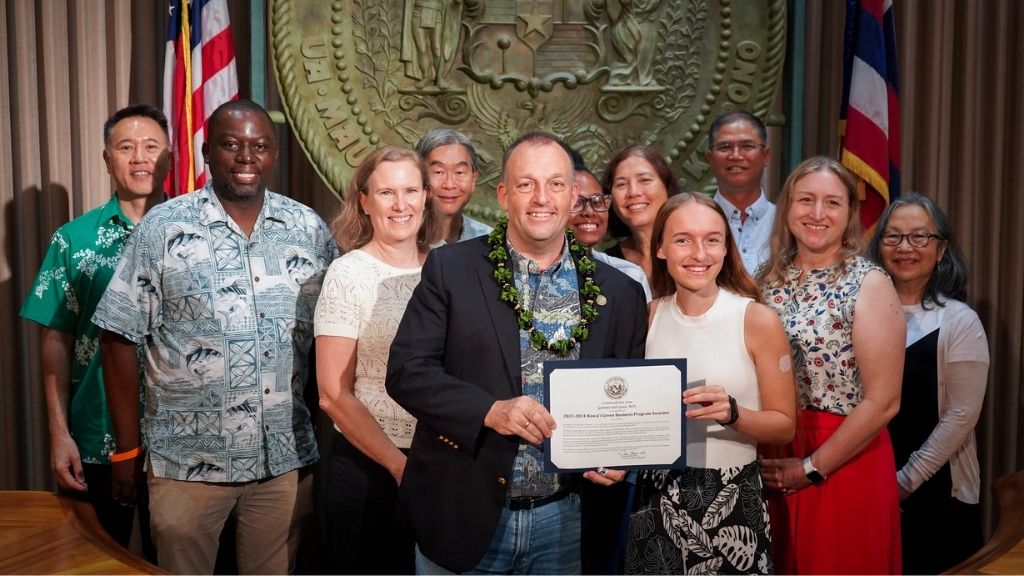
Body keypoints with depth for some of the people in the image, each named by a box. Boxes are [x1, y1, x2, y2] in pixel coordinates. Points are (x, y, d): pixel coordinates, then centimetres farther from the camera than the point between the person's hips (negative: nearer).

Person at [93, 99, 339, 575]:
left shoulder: (308, 228, 1)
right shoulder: (162, 228, -7)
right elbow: (120, 338, -4)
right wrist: (127, 449, -4)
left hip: (284, 455, 3)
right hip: (188, 460, -2)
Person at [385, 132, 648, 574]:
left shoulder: (619, 292, 2)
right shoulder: (451, 269, -4)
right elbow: (406, 370, -9)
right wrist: (490, 410, -22)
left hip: (566, 522, 2)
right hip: (463, 514, -1)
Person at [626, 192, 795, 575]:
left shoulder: (757, 319, -10)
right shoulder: (649, 315, 0)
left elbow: (785, 427, -6)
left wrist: (732, 412, -23)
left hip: (731, 501, -3)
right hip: (658, 499, 3)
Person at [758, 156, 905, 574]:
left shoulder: (869, 284, -9)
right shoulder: (770, 279, 4)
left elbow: (882, 402, -14)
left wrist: (812, 468, -12)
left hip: (844, 464, -4)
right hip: (771, 466, 4)